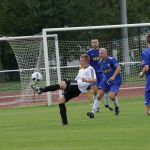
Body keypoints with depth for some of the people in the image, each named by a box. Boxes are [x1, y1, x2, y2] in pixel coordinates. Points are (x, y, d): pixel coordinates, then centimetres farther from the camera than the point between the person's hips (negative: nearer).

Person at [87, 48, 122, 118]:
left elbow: (118, 68, -21)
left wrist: (113, 76, -29)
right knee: (99, 95, -10)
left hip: (115, 81, -6)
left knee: (111, 96, -21)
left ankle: (117, 107, 13)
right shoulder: (100, 62, 6)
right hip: (105, 80, 6)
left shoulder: (111, 59, -14)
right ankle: (93, 112, -11)